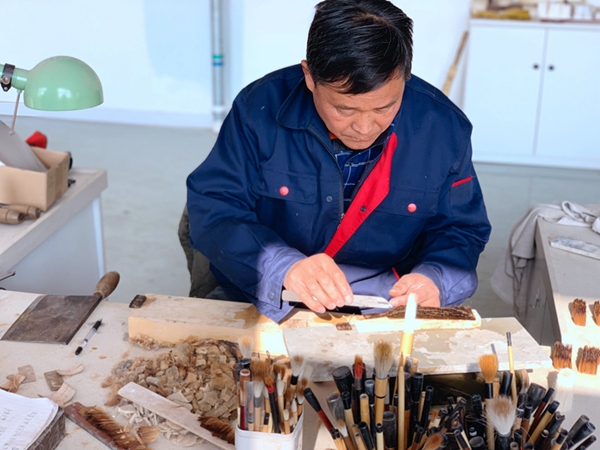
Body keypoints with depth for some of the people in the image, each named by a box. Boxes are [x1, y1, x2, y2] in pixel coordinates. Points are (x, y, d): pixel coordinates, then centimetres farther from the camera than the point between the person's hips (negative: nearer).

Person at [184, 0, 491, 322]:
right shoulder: (260, 107, -13)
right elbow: (212, 208, -12)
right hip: (263, 303, 0)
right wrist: (283, 265, -30)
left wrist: (434, 279, -20)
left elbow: (462, 230, 2)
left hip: (389, 309, 1)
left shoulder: (444, 127, -8)